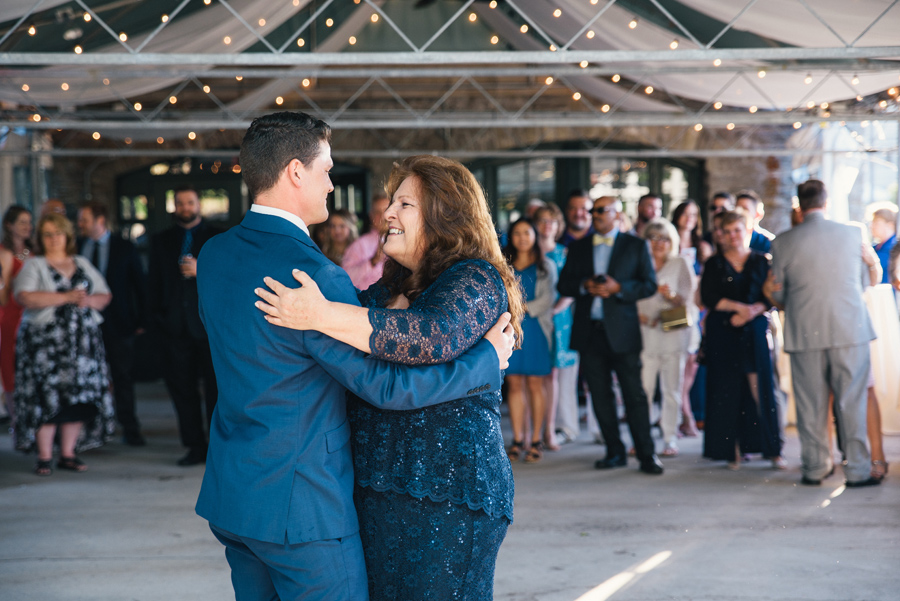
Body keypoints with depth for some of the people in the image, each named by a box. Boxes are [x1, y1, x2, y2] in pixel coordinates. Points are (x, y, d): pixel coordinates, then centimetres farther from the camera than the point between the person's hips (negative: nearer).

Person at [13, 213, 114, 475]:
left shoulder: (82, 264, 16)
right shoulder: (34, 266, 2)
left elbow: (104, 296, 14)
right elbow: (25, 297, -15)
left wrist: (89, 300, -9)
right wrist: (66, 297, -17)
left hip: (82, 341, 4)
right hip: (45, 341, -4)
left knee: (79, 398, 0)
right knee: (47, 398, -7)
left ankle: (68, 454, 9)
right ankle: (44, 458, 0)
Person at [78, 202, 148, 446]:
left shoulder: (124, 247, 1)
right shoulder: (76, 247, 6)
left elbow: (140, 284, 3)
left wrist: (141, 320, -2)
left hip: (118, 323, -2)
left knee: (123, 376, 4)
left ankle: (130, 430, 13)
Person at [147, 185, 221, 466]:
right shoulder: (161, 241, 16)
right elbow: (154, 282, 14)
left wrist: (202, 271, -15)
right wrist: (156, 315, 3)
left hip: (209, 324, -3)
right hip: (175, 325, 3)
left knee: (216, 387, -2)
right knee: (182, 388, 3)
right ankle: (195, 446, 10)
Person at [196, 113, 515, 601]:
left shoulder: (213, 255, 4)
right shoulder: (308, 273, -23)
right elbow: (386, 385, -21)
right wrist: (489, 357, -9)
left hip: (232, 491, 9)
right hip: (299, 504, -9)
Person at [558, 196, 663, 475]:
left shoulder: (636, 246, 5)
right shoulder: (578, 248, 15)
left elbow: (649, 284, 0)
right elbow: (563, 284, 10)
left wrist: (618, 288, -15)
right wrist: (584, 286, -10)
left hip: (622, 331, -3)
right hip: (589, 332, 4)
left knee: (634, 394, -5)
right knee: (600, 396, 6)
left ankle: (646, 454, 1)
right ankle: (615, 452, 15)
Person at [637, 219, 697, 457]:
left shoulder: (680, 264, 9)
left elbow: (687, 299, 3)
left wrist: (672, 296, -18)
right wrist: (638, 315, -7)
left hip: (673, 332, 0)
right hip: (644, 332, 1)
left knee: (672, 388, -1)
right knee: (642, 388, -6)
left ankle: (670, 439, 6)